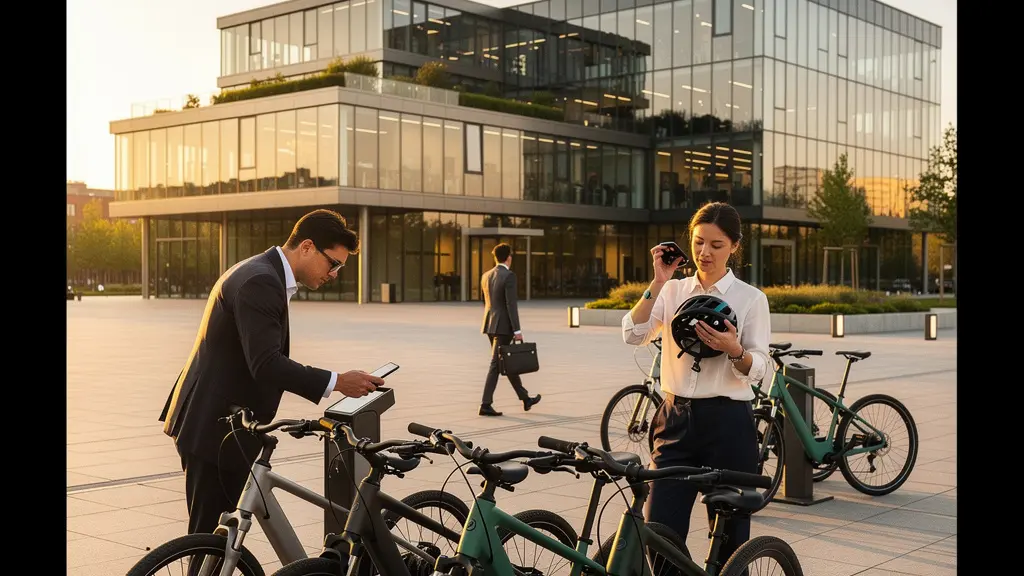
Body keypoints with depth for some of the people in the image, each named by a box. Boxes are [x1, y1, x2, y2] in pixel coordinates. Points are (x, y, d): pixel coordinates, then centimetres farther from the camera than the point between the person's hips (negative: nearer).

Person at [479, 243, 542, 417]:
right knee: (496, 364, -5)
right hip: (503, 325, -8)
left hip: (490, 325, 8)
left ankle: (525, 398, 27)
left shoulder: (486, 276, 10)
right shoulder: (509, 276, -13)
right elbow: (511, 304, -18)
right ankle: (486, 404, -6)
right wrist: (517, 330, -16)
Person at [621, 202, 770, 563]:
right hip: (676, 420, 2)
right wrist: (658, 282, -13)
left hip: (727, 423, -2)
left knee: (729, 532, 7)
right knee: (659, 531, -2)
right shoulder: (673, 291, 7)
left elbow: (758, 369, -6)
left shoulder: (751, 299, 0)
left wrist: (733, 349, -26)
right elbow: (633, 335, -7)